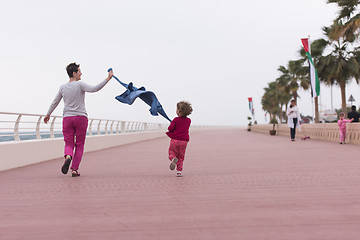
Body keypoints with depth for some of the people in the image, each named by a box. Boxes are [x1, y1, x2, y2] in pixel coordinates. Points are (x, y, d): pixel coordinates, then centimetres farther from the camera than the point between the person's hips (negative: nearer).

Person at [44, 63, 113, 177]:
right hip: (81, 117, -3)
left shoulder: (63, 87, 7)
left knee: (69, 144, 7)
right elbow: (94, 89, -22)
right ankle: (75, 169, 1)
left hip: (67, 118, 3)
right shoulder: (79, 85, -7)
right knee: (79, 145, 6)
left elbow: (55, 102, 16)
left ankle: (68, 156, -27)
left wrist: (48, 114, 29)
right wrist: (108, 78, -20)